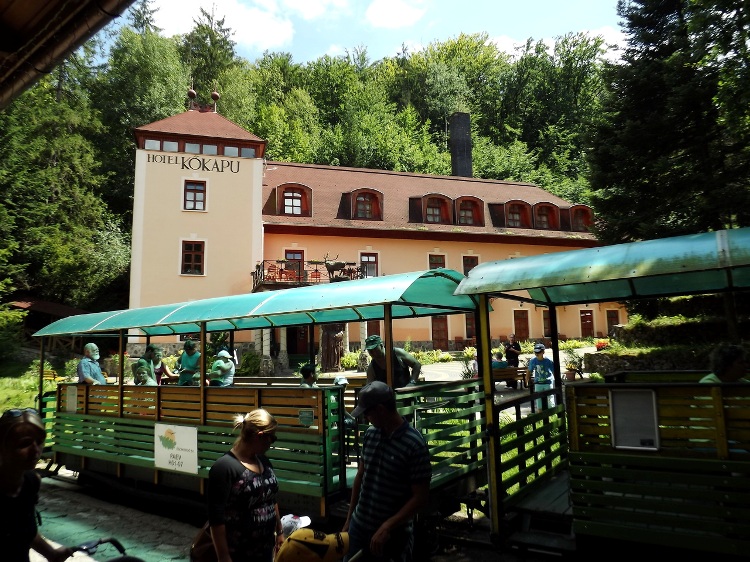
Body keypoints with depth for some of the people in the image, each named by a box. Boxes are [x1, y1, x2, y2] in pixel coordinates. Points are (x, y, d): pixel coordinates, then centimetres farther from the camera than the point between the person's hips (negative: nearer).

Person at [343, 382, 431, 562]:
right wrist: (348, 521, 12)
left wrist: (386, 527, -19)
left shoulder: (414, 444, -19)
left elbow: (420, 497, -16)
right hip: (359, 527, 5)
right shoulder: (370, 434, -1)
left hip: (393, 534, -5)